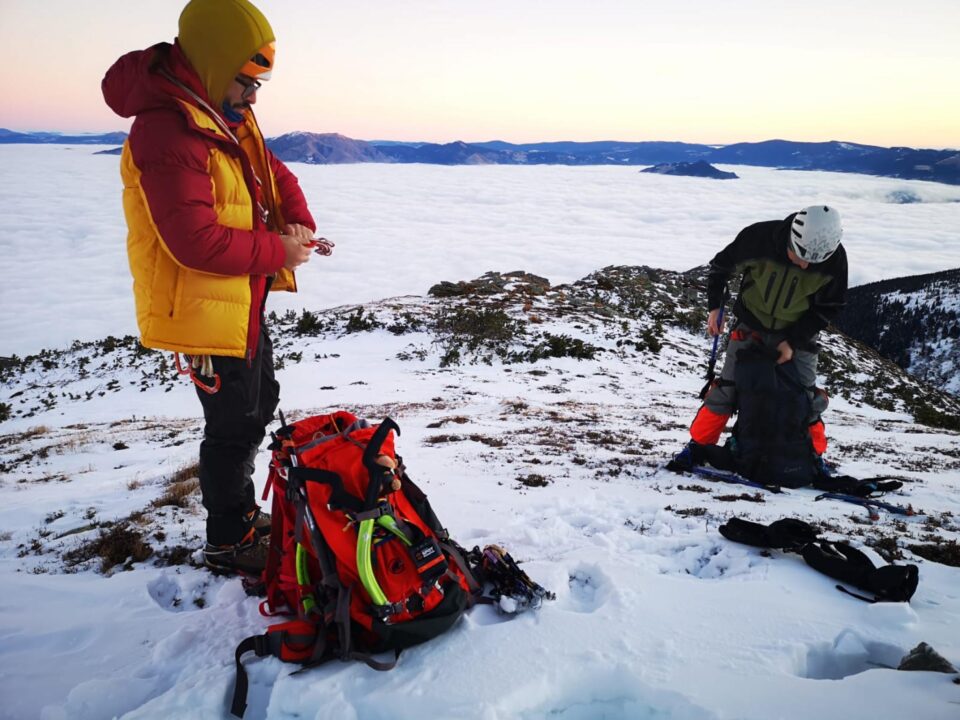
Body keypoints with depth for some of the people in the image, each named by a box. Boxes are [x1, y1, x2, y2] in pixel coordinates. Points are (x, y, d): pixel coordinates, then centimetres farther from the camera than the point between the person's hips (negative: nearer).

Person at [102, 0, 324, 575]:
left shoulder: (232, 117, 7)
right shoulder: (167, 132, -25)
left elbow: (274, 173, 15)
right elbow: (197, 242, -30)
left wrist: (298, 222, -4)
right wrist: (276, 250, -20)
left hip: (244, 303, 10)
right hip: (204, 308, -10)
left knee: (260, 403, 22)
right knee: (233, 426, 2)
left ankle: (242, 511, 41)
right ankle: (227, 543, 23)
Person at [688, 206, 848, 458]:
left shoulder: (834, 260, -23)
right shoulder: (758, 238, -27)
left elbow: (828, 307, -8)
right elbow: (721, 266, -7)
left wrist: (793, 341, -15)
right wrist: (714, 307, -8)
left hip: (798, 333, 1)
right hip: (751, 326, -1)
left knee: (806, 396, 1)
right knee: (728, 387, -1)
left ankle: (814, 454, 21)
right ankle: (699, 445, 11)